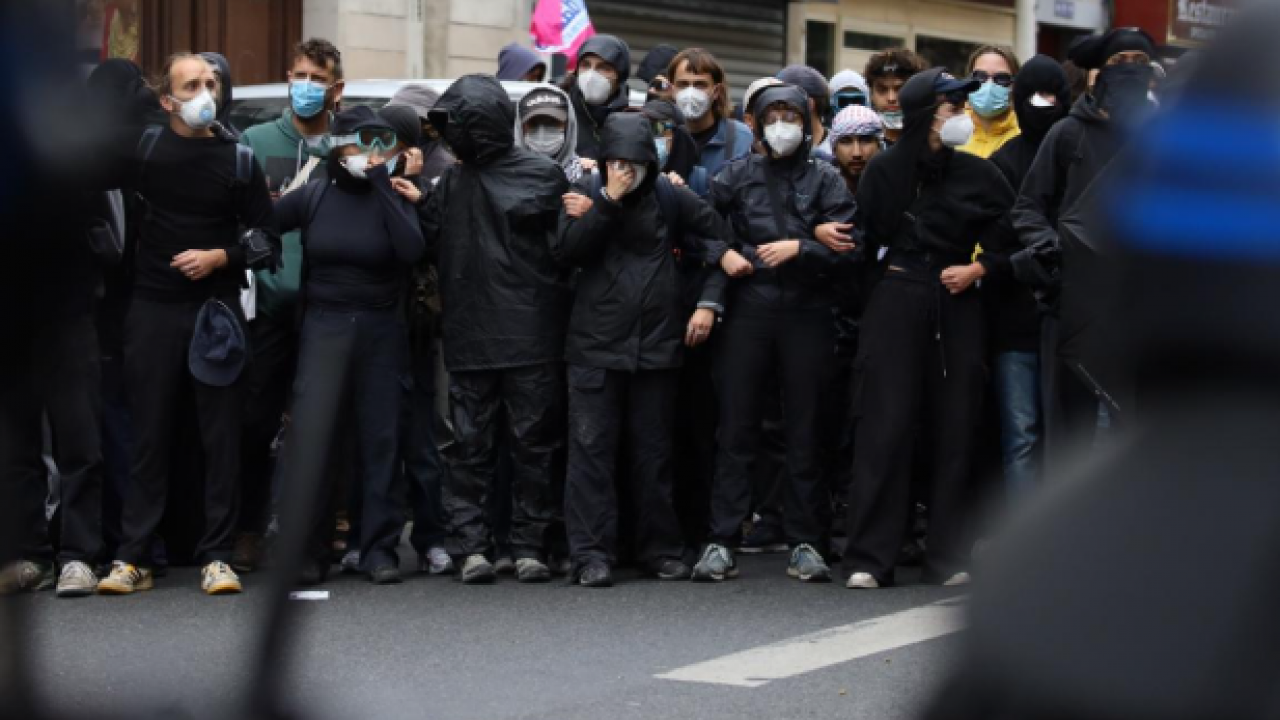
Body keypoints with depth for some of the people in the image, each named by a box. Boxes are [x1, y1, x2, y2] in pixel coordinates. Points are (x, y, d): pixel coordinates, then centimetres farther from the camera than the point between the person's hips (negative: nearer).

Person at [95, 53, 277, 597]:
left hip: (216, 310, 0)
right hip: (153, 308, 0)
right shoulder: (143, 148, 0)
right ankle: (133, 557, 6)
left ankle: (217, 556, 5)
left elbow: (267, 242, 3)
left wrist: (219, 257, -11)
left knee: (222, 436, 0)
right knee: (149, 434, 3)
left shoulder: (238, 158, 1)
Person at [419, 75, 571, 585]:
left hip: (531, 337, -4)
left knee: (532, 445, 3)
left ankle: (529, 545, 9)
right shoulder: (453, 180, 13)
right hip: (468, 338, 4)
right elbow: (427, 243, 7)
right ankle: (472, 545, 8)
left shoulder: (542, 174, -1)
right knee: (470, 446, 4)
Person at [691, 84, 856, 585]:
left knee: (804, 431, 3)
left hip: (807, 313, 0)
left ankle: (805, 544, 9)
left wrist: (799, 248, -15)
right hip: (748, 311, 1)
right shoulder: (740, 175, 10)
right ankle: (721, 543, -1)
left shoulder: (825, 181, 6)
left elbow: (846, 247, -4)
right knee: (736, 429, -1)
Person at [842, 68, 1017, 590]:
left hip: (956, 305, 3)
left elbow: (1009, 236, 11)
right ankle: (869, 558, -4)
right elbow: (864, 242, 5)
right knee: (886, 427, -6)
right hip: (895, 299, -2)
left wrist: (978, 269, -2)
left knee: (955, 430, 2)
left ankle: (948, 557, 9)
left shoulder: (977, 174, 7)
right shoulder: (885, 170, 1)